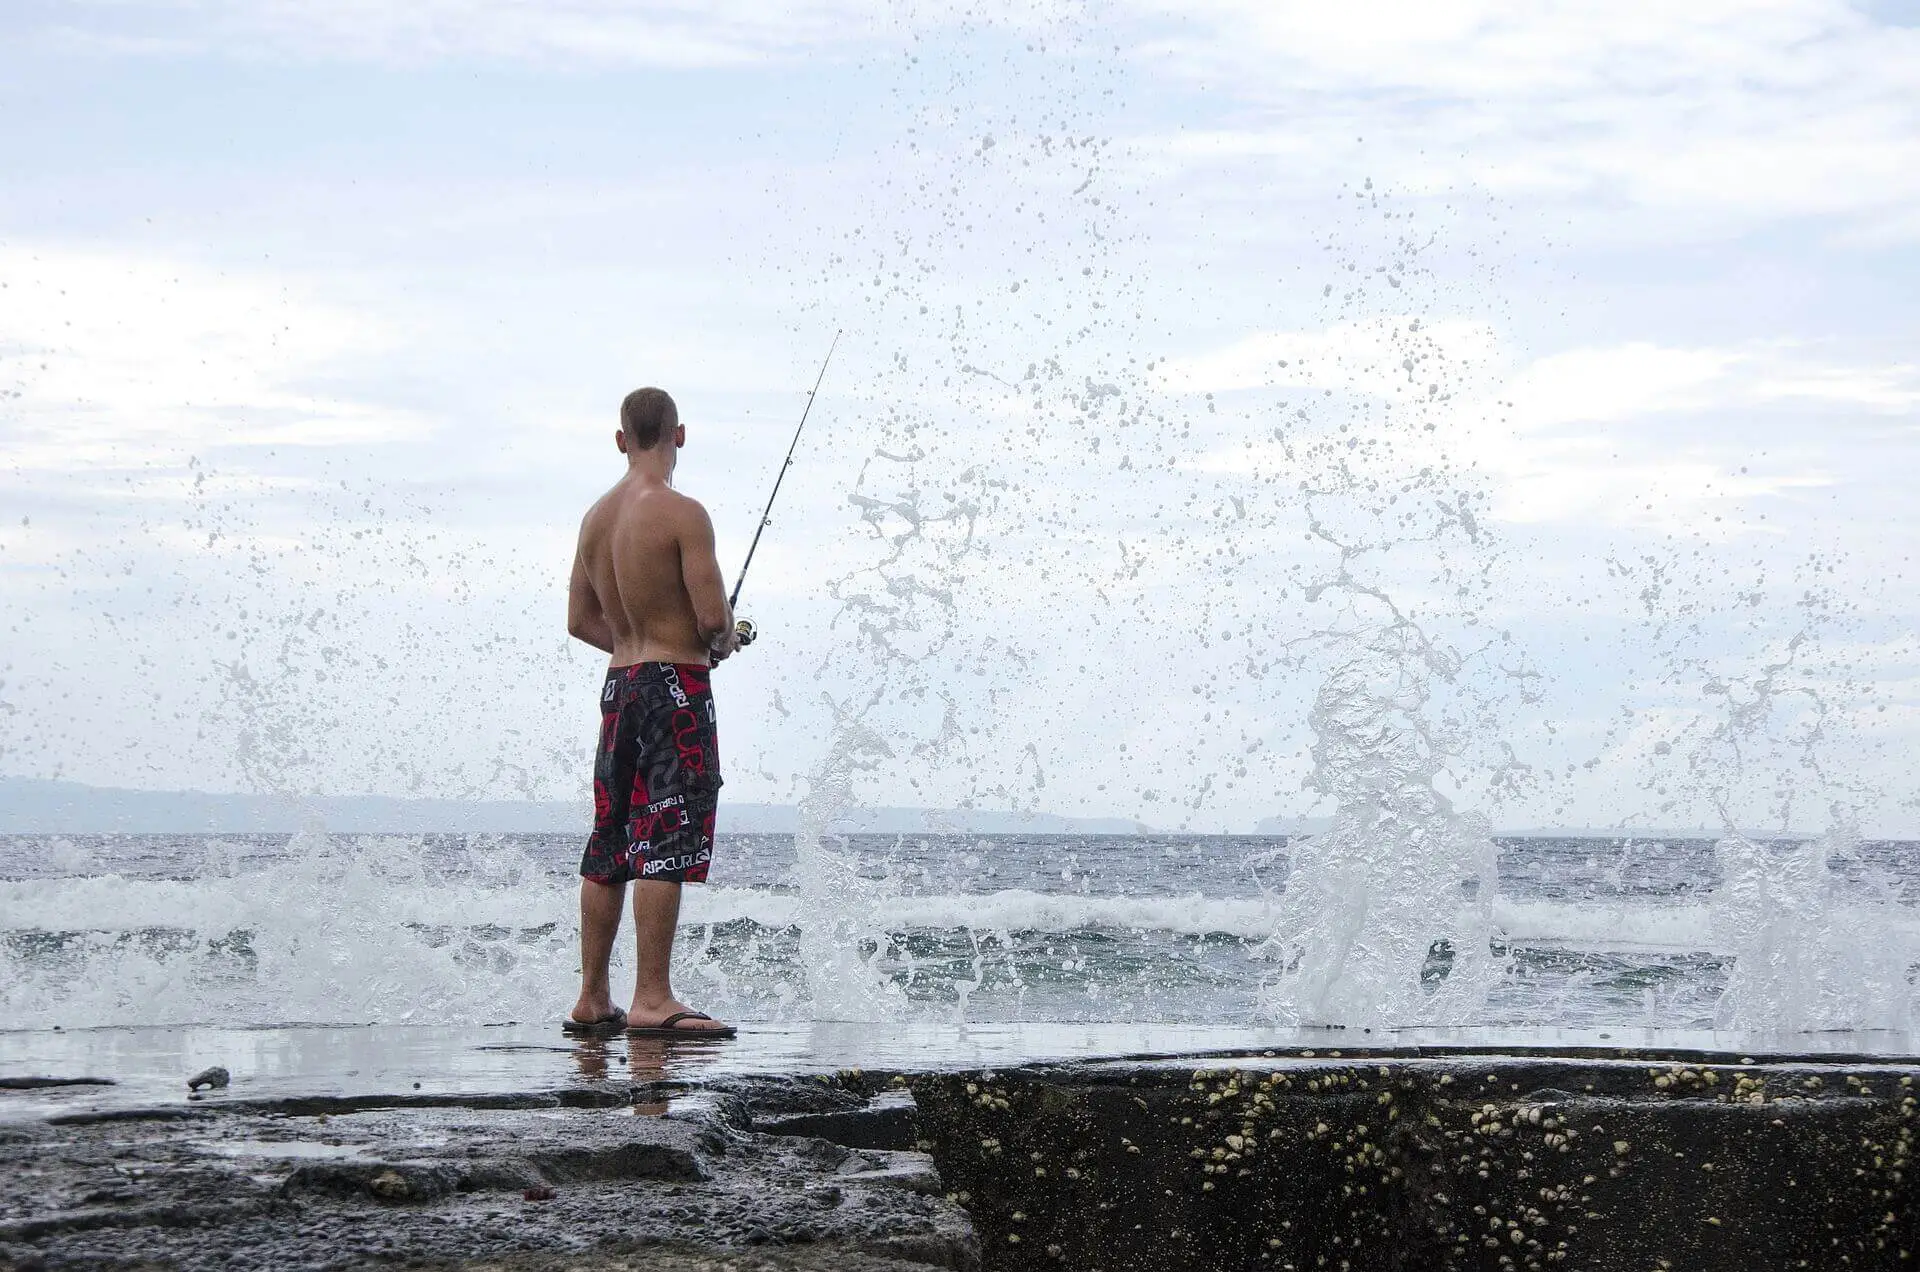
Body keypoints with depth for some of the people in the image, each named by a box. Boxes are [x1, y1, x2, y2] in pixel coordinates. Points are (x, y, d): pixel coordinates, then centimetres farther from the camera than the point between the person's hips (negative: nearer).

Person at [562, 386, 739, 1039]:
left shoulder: (597, 516, 10)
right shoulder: (682, 513, -12)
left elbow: (581, 620, 15)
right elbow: (713, 615, -16)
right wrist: (722, 640, 5)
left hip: (619, 685, 8)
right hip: (675, 687, -8)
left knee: (609, 847, 11)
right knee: (667, 845, -8)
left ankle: (592, 998, 15)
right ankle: (652, 999, -11)